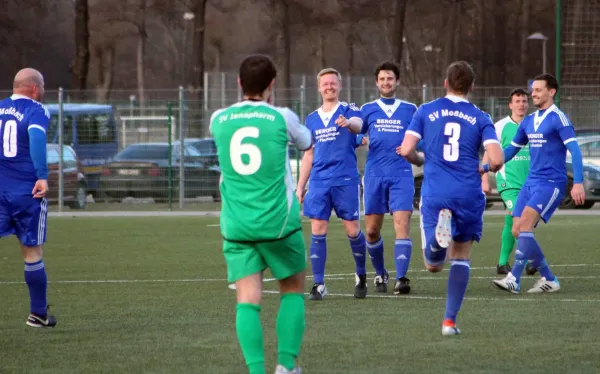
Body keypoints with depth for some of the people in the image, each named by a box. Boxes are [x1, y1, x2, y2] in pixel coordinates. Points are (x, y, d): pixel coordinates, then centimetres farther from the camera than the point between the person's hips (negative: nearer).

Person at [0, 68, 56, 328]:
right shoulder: (36, 111, -5)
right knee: (32, 253, 9)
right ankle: (38, 314, 19)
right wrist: (42, 176, -27)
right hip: (27, 193, -3)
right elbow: (36, 138, -24)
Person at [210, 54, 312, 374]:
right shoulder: (281, 117, -4)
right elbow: (305, 142, 17)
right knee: (293, 290, 16)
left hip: (236, 226, 2)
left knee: (247, 300, -1)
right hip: (278, 222, -2)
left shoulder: (219, 120, 3)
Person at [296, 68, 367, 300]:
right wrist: (300, 186, 16)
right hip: (319, 182, 4)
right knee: (318, 231, -3)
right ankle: (319, 285, 0)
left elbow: (358, 125, -23)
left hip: (346, 181, -4)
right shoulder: (312, 119, 15)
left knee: (352, 230, -1)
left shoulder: (349, 110, 2)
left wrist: (348, 123, -47)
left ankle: (361, 277, 20)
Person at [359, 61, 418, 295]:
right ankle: (380, 274, 25)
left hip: (401, 174, -1)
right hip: (374, 175, 1)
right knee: (372, 230, 4)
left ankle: (401, 279, -20)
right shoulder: (368, 110, 11)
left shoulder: (410, 109, 10)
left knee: (402, 223, -16)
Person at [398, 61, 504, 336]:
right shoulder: (480, 118, 5)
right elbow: (496, 159, -6)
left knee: (433, 265, 4)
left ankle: (439, 236, -31)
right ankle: (450, 320, 5)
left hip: (434, 194, 0)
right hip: (468, 195, 0)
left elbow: (406, 150, -1)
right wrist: (486, 169, 17)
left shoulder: (426, 111, 7)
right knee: (461, 258, 16)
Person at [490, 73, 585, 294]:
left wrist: (578, 183, -26)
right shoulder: (528, 121, 14)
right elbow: (511, 150, 24)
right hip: (531, 182, 8)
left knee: (524, 226, -21)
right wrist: (486, 168, 15)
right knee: (517, 231, 1)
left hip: (551, 183, -8)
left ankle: (514, 280, -22)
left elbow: (574, 150, -16)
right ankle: (549, 280, 11)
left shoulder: (558, 118, -9)